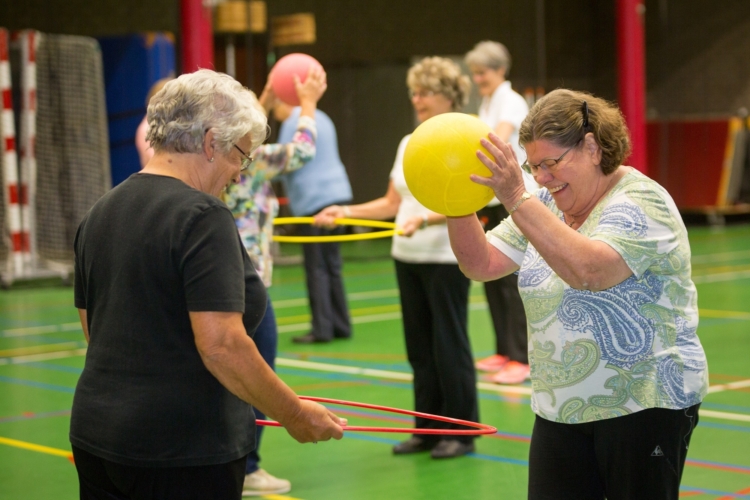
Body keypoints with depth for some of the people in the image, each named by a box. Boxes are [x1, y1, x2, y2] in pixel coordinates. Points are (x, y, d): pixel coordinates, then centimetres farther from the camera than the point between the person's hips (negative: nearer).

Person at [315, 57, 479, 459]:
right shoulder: (408, 144, 13)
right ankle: (426, 429, 17)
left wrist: (424, 219, -32)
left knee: (449, 344, -3)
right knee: (419, 345, 10)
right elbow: (391, 203, 14)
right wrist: (345, 211, 5)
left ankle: (461, 431, 6)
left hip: (446, 257, -7)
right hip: (407, 257, 7)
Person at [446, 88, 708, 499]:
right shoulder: (544, 206, 9)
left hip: (644, 406, -6)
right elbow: (480, 264, 5)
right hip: (560, 410, 7)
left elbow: (589, 271, -32)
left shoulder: (640, 203, -14)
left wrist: (516, 199, -35)